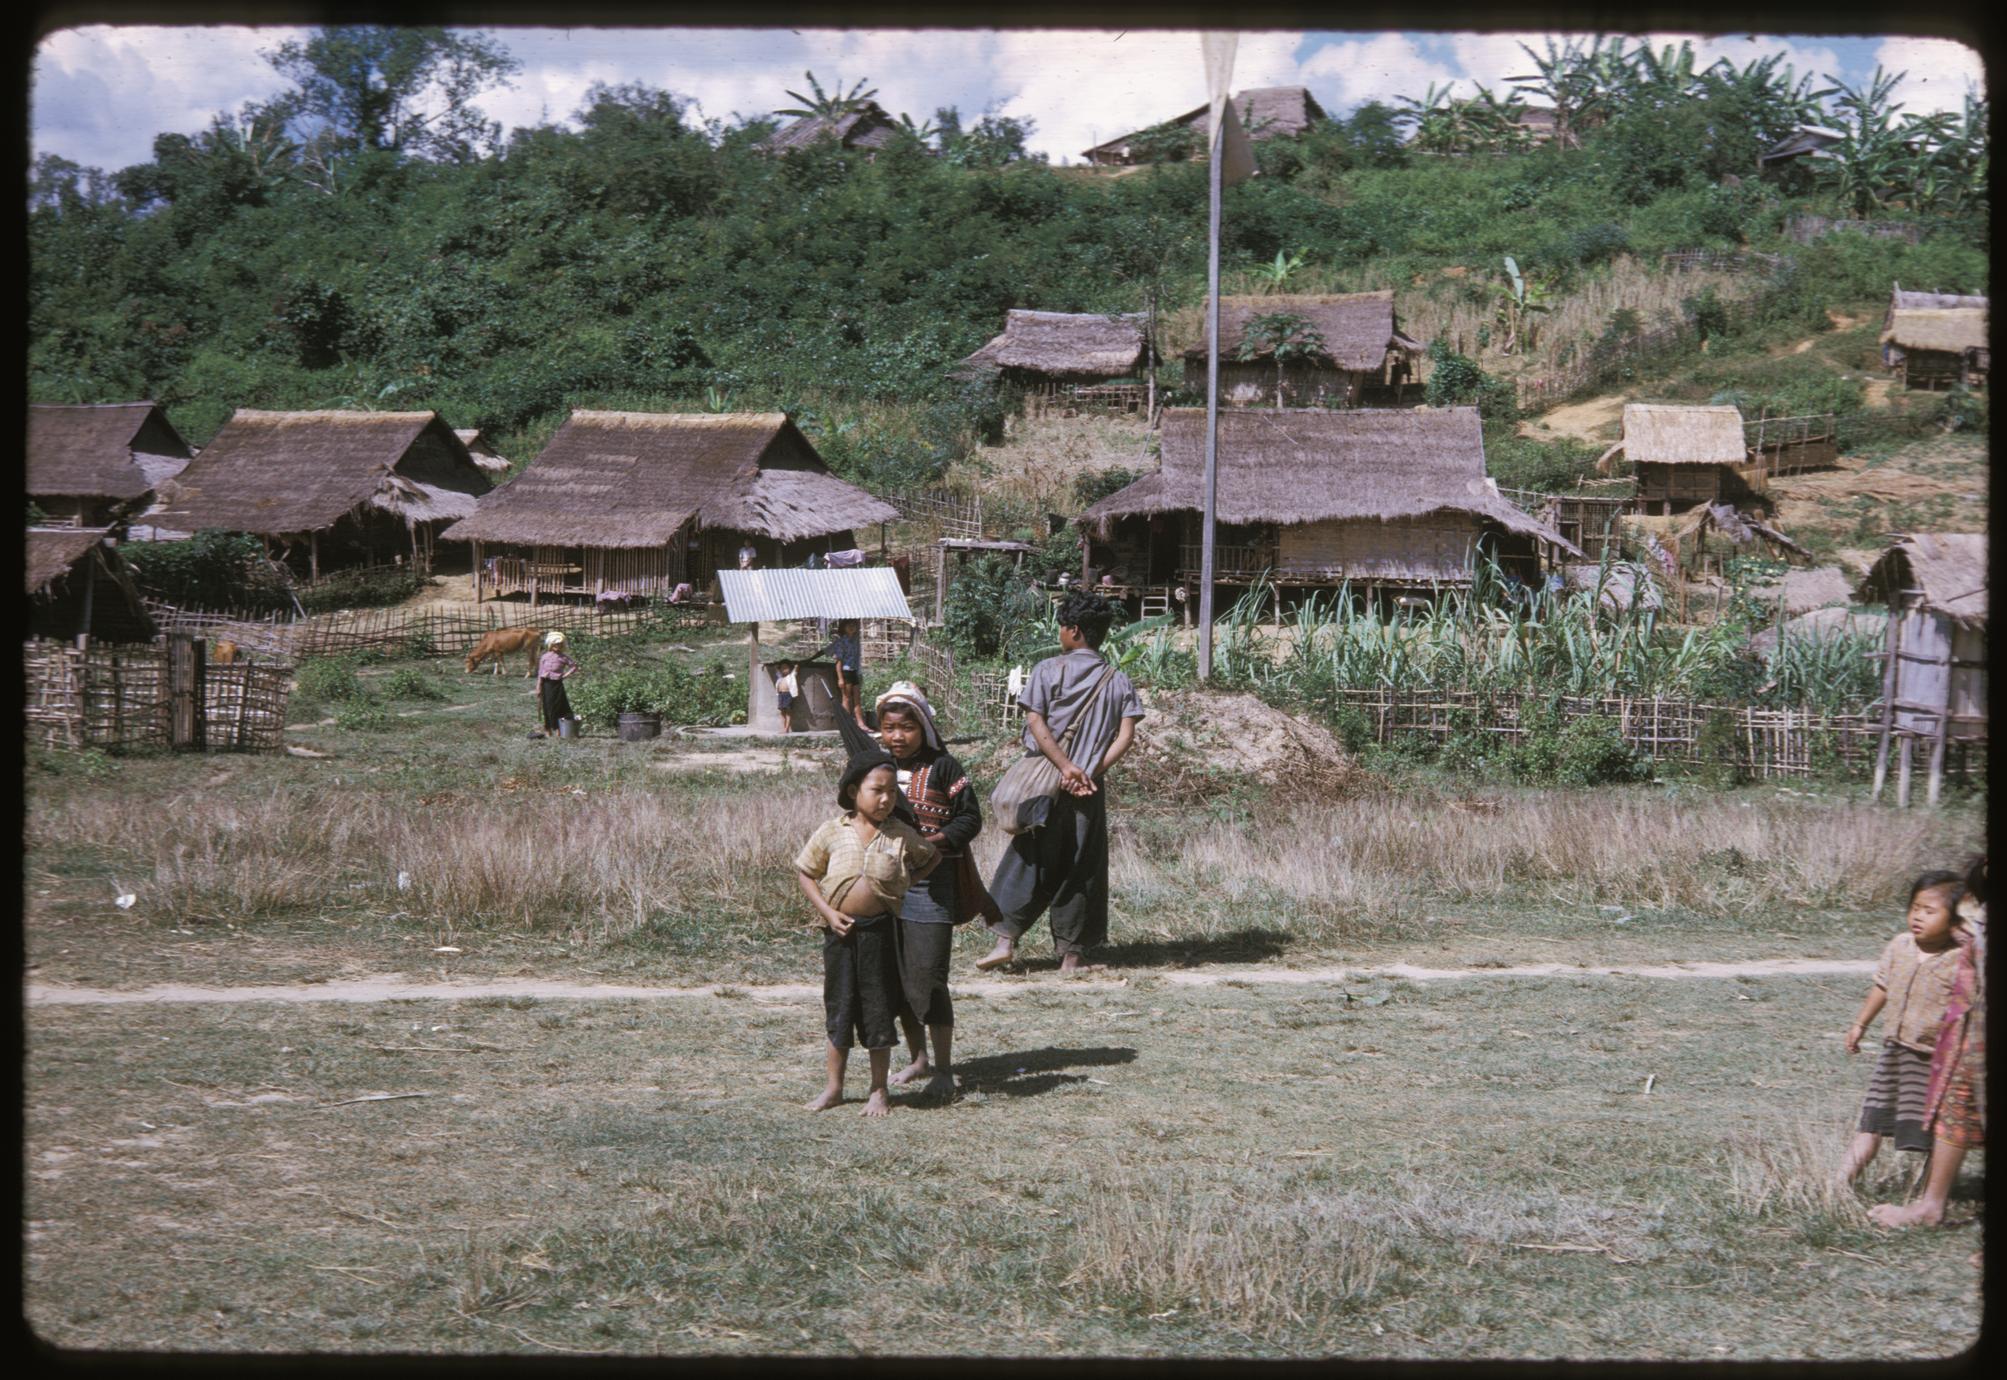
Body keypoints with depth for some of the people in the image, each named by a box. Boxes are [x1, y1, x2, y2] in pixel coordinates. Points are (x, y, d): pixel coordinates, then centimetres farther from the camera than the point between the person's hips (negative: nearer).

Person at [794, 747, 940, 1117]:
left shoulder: (902, 835, -1)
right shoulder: (833, 832, -2)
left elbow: (933, 857, 16)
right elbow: (804, 871, 5)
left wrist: (908, 882, 1)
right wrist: (827, 912, -5)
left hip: (880, 929, 0)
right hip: (841, 929, 0)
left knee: (878, 1007, 4)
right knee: (839, 1006, 8)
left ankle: (879, 1090, 14)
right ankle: (834, 1087, 18)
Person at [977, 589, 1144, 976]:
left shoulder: (1048, 671, -2)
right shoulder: (1117, 681, 6)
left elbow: (1035, 722, -12)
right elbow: (1126, 735, -6)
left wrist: (1066, 768, -14)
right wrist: (1090, 773, -10)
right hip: (1090, 791, 2)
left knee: (1028, 861, 6)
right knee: (1082, 869, 8)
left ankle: (1006, 940, -3)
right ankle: (1072, 954, 9)